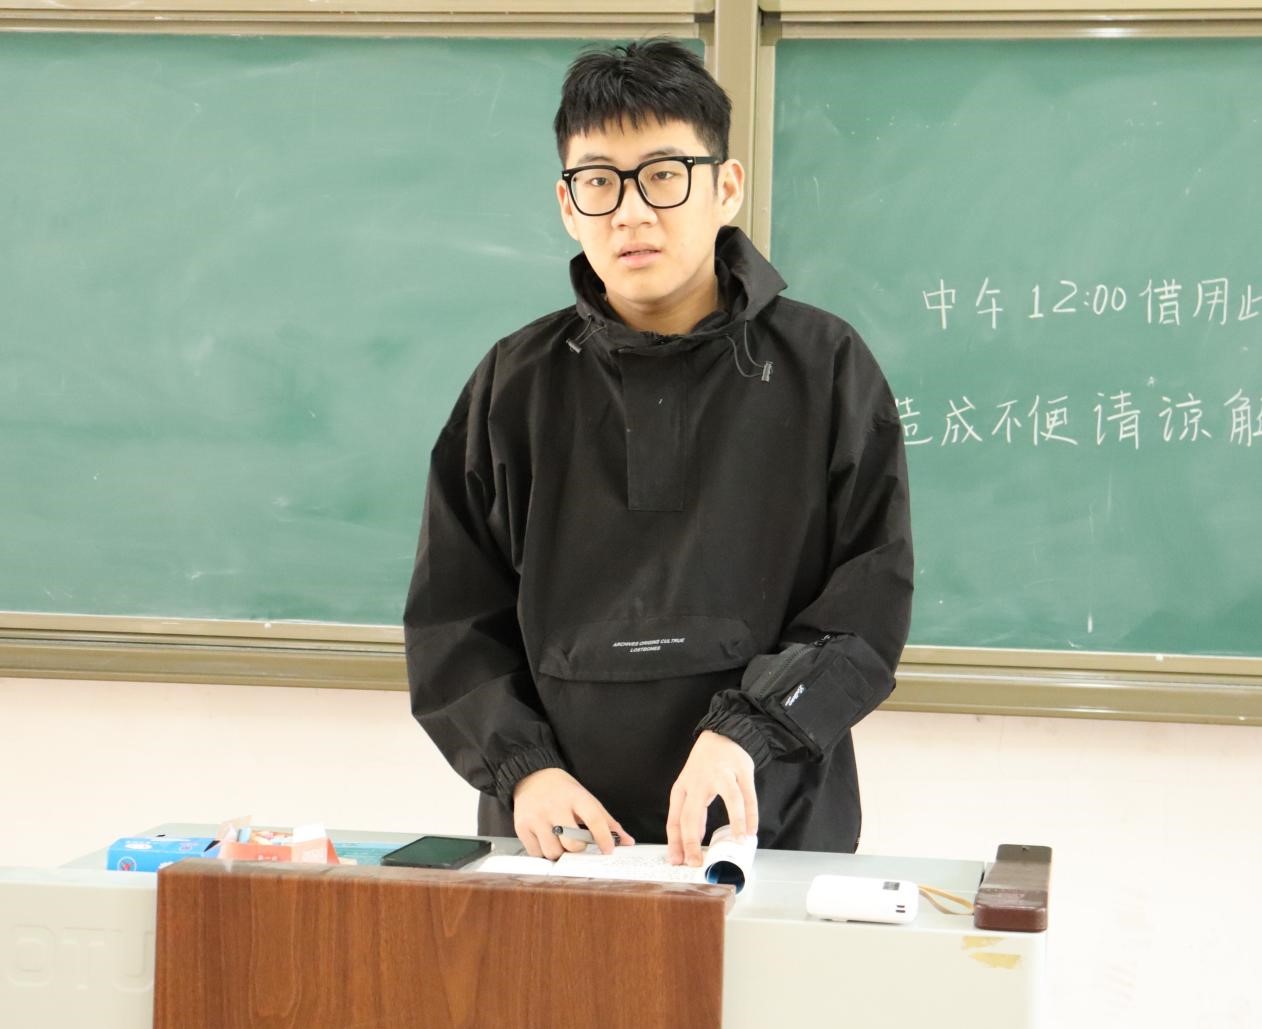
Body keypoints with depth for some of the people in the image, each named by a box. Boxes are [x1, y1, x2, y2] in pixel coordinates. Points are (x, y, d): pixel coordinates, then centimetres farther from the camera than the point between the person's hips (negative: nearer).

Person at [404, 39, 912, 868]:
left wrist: (747, 735, -19)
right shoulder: (516, 384, 4)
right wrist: (521, 767, -10)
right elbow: (452, 619, 5)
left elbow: (870, 600, -5)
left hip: (771, 833, -1)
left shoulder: (824, 369, -1)